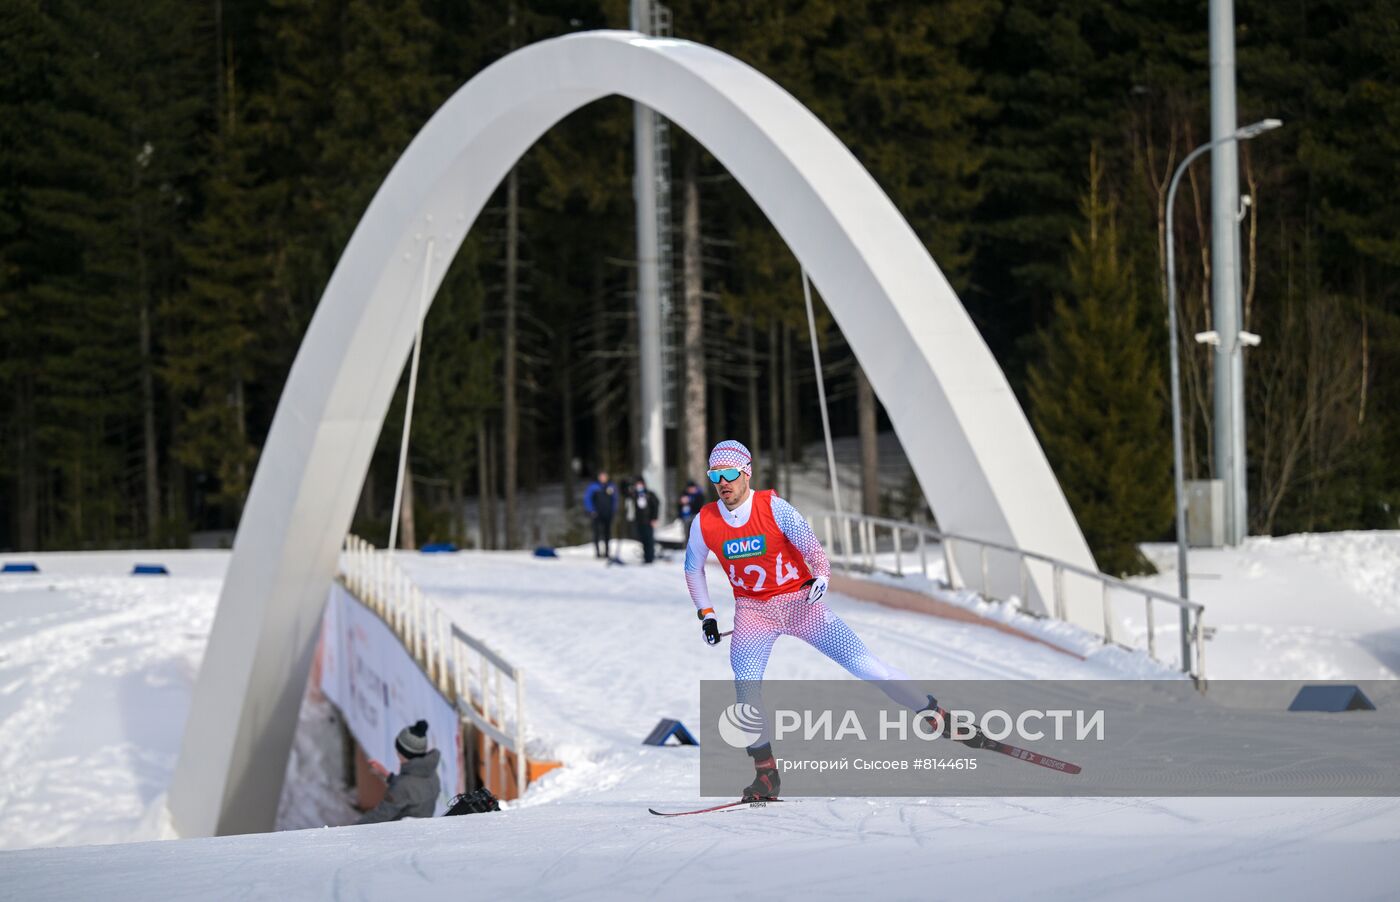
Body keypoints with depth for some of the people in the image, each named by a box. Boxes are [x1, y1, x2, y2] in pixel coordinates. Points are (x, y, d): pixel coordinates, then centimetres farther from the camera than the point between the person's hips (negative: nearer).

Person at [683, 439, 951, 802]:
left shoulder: (772, 507, -16)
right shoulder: (704, 523, -7)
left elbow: (810, 544, -14)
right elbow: (693, 568, 11)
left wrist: (820, 576, -34)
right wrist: (706, 615, 5)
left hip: (800, 602, -2)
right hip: (753, 610, 2)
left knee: (860, 660, -9)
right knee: (745, 682, -21)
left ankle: (937, 715, 1)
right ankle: (765, 773, -14)